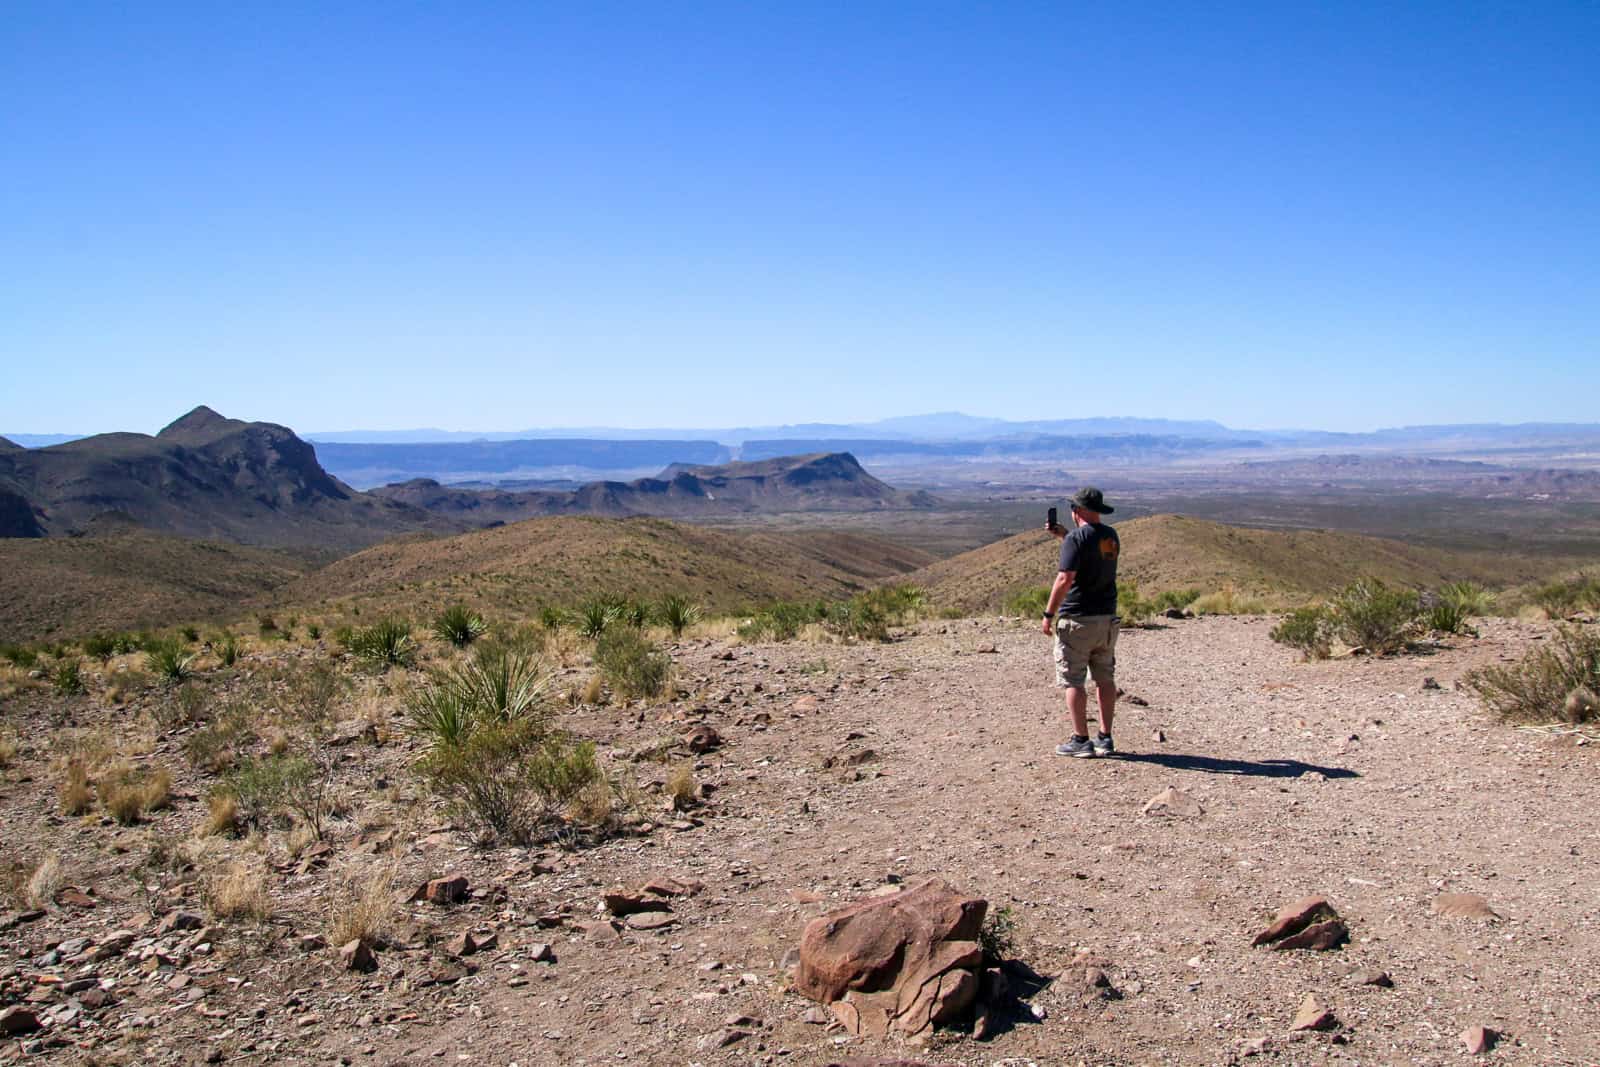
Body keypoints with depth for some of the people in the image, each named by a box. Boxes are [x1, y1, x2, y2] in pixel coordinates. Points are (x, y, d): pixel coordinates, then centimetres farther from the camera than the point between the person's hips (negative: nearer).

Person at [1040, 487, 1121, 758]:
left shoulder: (1076, 539, -15)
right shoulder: (1111, 537, 9)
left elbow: (1065, 579, -21)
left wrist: (1049, 614, -15)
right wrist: (1064, 536, 22)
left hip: (1077, 619, -7)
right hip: (1107, 618, 7)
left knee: (1073, 680, 0)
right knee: (1105, 679, 12)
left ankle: (1080, 740, 1)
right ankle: (1105, 738, 16)